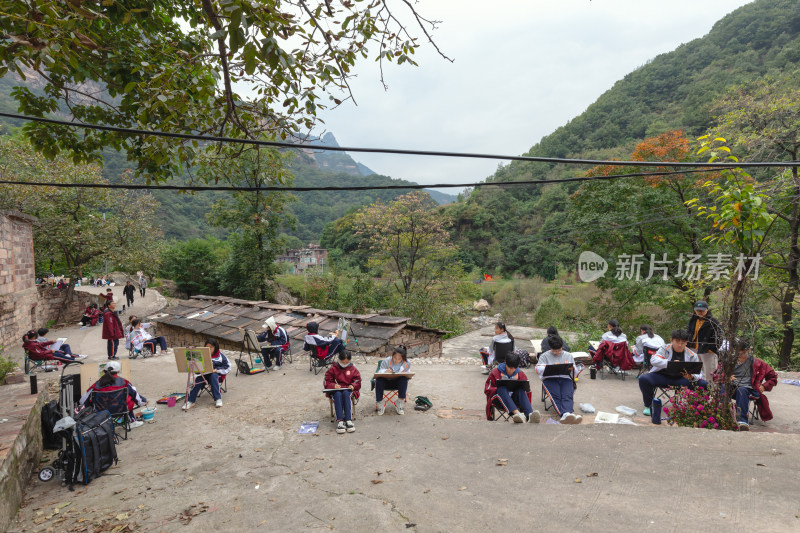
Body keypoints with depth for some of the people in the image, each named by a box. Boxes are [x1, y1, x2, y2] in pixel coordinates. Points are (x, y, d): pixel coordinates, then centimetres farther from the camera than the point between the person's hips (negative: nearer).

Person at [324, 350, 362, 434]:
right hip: (336, 390, 0)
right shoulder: (333, 369, 10)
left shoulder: (353, 369, 12)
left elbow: (358, 381, 10)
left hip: (348, 390, 0)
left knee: (345, 394, -37)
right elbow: (327, 383, 5)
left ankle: (349, 420, -45)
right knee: (338, 395, -37)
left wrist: (353, 385, -12)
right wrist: (334, 385, -16)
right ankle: (340, 421, -46)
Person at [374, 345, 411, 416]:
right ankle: (380, 404, -15)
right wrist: (385, 372, -34)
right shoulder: (386, 361, -10)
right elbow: (379, 372, -10)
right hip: (386, 382, -1)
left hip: (398, 383, 1)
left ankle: (399, 405, -20)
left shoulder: (407, 364, -5)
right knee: (379, 380, -34)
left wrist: (405, 374, -20)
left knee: (404, 380, -33)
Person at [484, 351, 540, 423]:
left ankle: (530, 415, -55)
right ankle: (517, 414, -60)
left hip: (513, 399, 2)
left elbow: (526, 390, 7)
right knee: (502, 389, -36)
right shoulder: (495, 372, 0)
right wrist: (498, 389, -20)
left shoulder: (520, 374, 8)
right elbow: (488, 389, -2)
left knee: (521, 390, -29)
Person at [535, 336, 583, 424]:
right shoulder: (544, 356, 19)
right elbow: (538, 369, 3)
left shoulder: (569, 355, 26)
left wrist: (572, 368, -3)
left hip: (566, 378, 1)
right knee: (556, 396, -33)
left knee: (567, 396, -31)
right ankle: (565, 415, -56)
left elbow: (576, 372, 21)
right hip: (550, 379, -1)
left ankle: (566, 414, -59)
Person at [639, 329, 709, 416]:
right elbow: (654, 360, -20)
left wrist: (692, 377, -26)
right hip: (662, 376, -2)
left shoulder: (692, 355, 3)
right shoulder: (664, 349, -2)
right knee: (643, 379, -30)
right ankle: (648, 406, -4)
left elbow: (699, 374, -1)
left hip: (680, 380, 2)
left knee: (704, 384, -18)